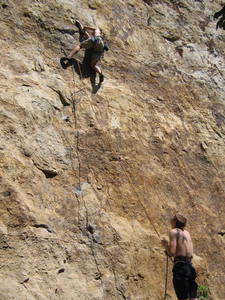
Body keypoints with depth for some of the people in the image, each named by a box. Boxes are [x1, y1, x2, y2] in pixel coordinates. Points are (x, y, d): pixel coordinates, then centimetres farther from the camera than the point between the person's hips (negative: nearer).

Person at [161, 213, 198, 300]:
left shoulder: (174, 231, -1)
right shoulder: (187, 233, 21)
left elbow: (172, 252, -12)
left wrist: (165, 245, 8)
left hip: (180, 266, -7)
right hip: (190, 266, 7)